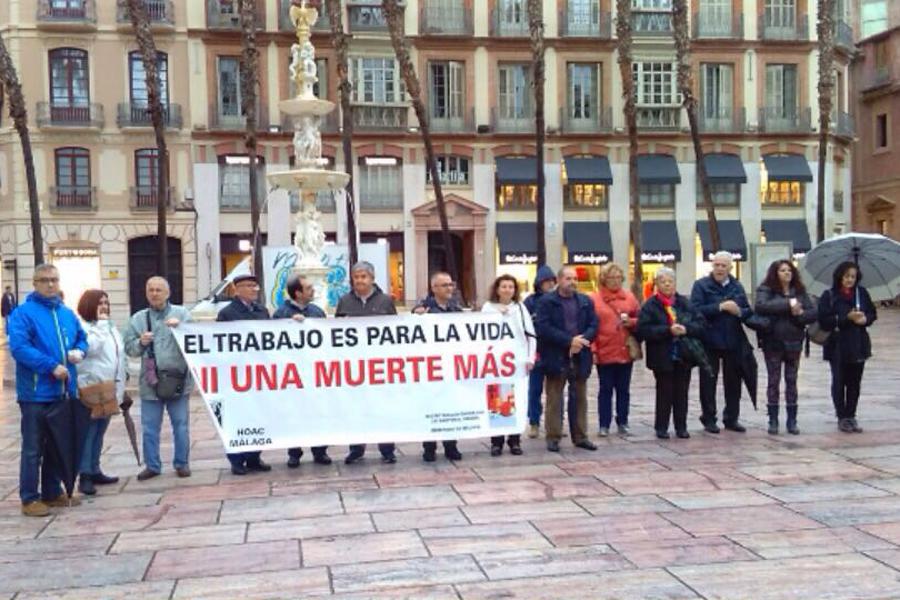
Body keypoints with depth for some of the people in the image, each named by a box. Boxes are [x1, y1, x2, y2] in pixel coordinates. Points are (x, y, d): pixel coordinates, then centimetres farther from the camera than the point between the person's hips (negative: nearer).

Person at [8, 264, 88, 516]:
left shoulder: (67, 314, 13)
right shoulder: (23, 313, -8)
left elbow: (82, 338, 24)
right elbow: (19, 347, -19)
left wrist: (79, 351, -1)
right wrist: (52, 366, -23)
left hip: (64, 392, 7)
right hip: (36, 393, -7)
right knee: (33, 448, -1)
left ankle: (53, 492, 27)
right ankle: (29, 498, 8)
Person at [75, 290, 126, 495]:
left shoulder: (111, 328, 17)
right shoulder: (83, 327, -9)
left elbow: (120, 356, 22)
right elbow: (92, 347, -28)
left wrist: (121, 386, 19)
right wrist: (101, 323, -19)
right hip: (90, 389, -8)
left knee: (99, 432, 13)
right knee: (88, 432, -7)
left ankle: (94, 471, 20)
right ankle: (85, 476, -6)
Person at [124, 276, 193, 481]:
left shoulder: (182, 313, 3)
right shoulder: (138, 318, 8)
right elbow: (129, 348, 6)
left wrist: (181, 326, -23)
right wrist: (140, 343, -14)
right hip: (150, 381, 2)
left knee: (181, 424, 6)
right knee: (150, 427, 6)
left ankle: (182, 463, 18)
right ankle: (152, 465, 18)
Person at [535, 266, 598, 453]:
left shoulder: (585, 301, 11)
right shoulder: (546, 301, -3)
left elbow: (593, 325, 5)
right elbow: (544, 328, -13)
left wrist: (580, 341, -14)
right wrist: (569, 340, -18)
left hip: (580, 358, 4)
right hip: (556, 358, -4)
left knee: (581, 398, 9)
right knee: (554, 400, 2)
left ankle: (580, 436, 18)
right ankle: (553, 437, 9)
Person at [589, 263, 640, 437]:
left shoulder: (629, 297, 6)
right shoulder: (594, 299, -3)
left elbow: (640, 320, 13)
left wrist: (631, 322, -9)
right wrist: (592, 350, -11)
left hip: (626, 352, 3)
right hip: (604, 353, -3)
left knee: (624, 389, 10)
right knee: (606, 389, 4)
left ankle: (622, 423, 21)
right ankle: (604, 425, 11)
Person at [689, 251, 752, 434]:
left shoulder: (737, 287, 11)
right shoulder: (701, 285, -3)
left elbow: (748, 312, 9)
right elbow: (696, 310, -16)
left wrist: (739, 311, -12)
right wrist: (720, 307, -20)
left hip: (733, 342, 4)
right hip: (710, 341, -4)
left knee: (733, 381, 10)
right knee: (708, 382, 3)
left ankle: (731, 418, 20)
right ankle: (709, 419, 13)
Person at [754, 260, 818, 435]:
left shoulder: (800, 291, 8)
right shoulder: (766, 290, -3)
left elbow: (814, 313, 3)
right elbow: (760, 306, -23)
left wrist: (800, 314, -17)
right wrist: (787, 304, -24)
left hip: (794, 342, 3)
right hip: (773, 343, -3)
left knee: (792, 381, 8)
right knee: (773, 381, 4)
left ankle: (792, 421, 15)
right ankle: (773, 421, 12)